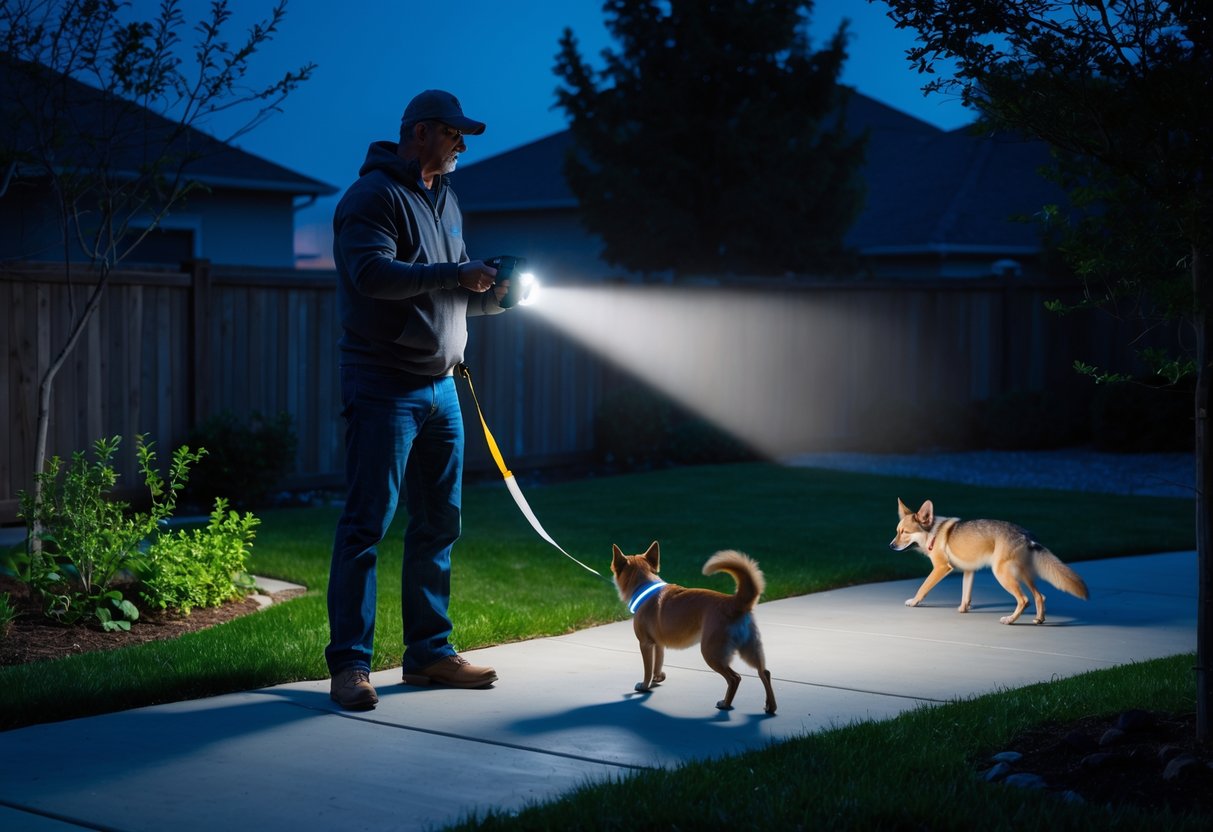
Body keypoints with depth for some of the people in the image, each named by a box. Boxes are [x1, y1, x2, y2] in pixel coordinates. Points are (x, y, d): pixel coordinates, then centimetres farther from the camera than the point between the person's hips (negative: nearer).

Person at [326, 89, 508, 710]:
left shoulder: (444, 201, 20)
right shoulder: (374, 196, -8)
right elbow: (373, 273, -24)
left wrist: (490, 294, 2)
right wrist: (455, 275, -26)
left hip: (440, 388, 9)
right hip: (384, 389, -9)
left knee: (439, 523, 11)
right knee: (366, 525, -8)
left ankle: (429, 652, 19)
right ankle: (349, 663, -5)